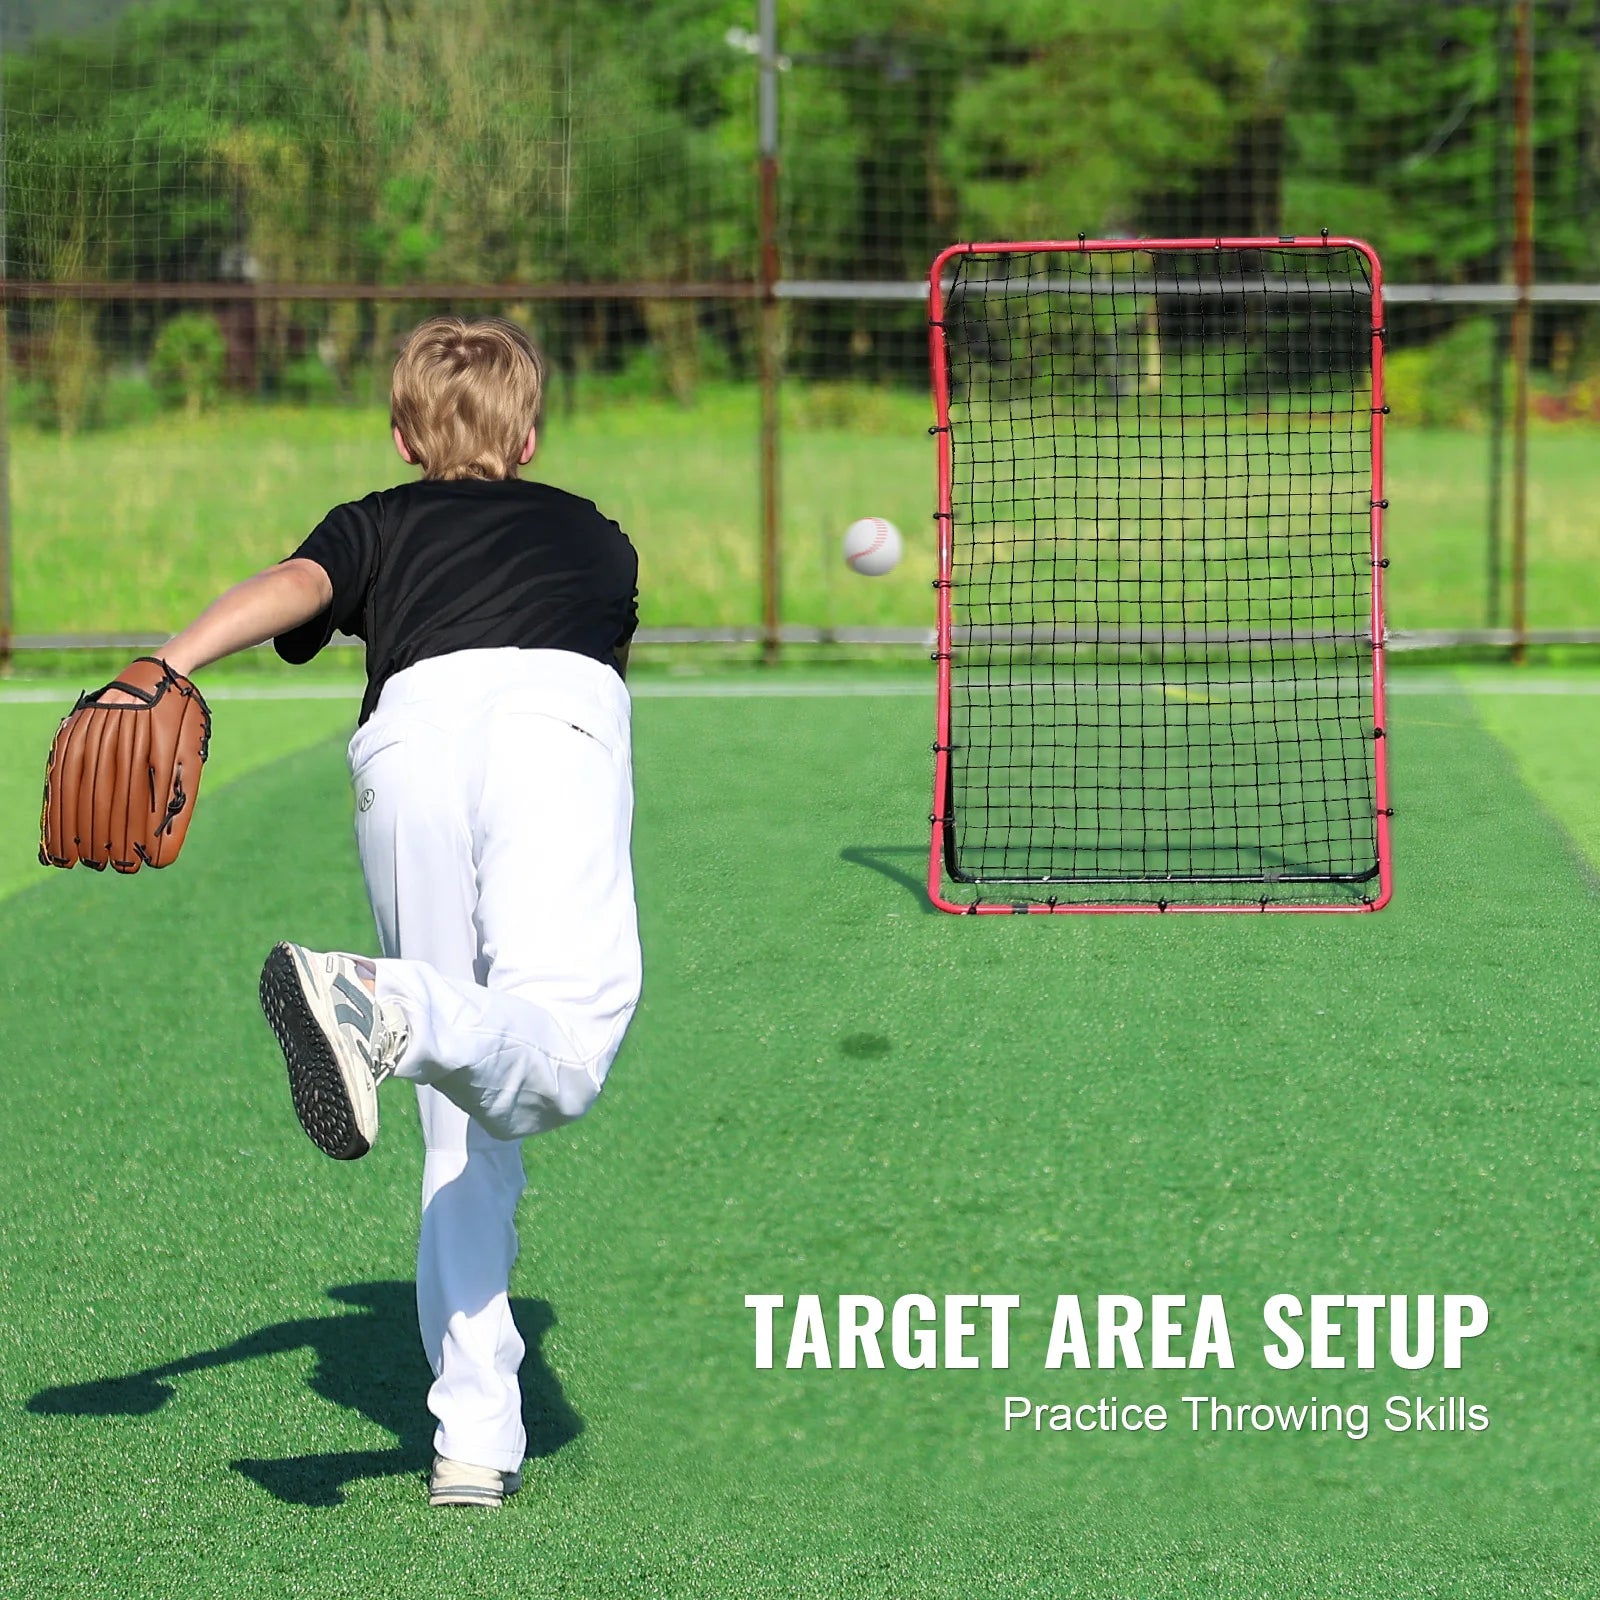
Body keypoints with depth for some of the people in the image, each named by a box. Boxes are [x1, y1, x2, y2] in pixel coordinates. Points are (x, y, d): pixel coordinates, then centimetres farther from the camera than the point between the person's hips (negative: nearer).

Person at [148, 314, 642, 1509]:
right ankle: (380, 1006, -52)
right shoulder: (596, 535, 39)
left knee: (461, 1124, 10)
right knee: (549, 1058, -21)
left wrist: (171, 663, -6)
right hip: (559, 712, -1)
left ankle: (475, 1438, 6)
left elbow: (294, 586, 10)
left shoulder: (376, 525, 32)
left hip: (411, 724, 1)